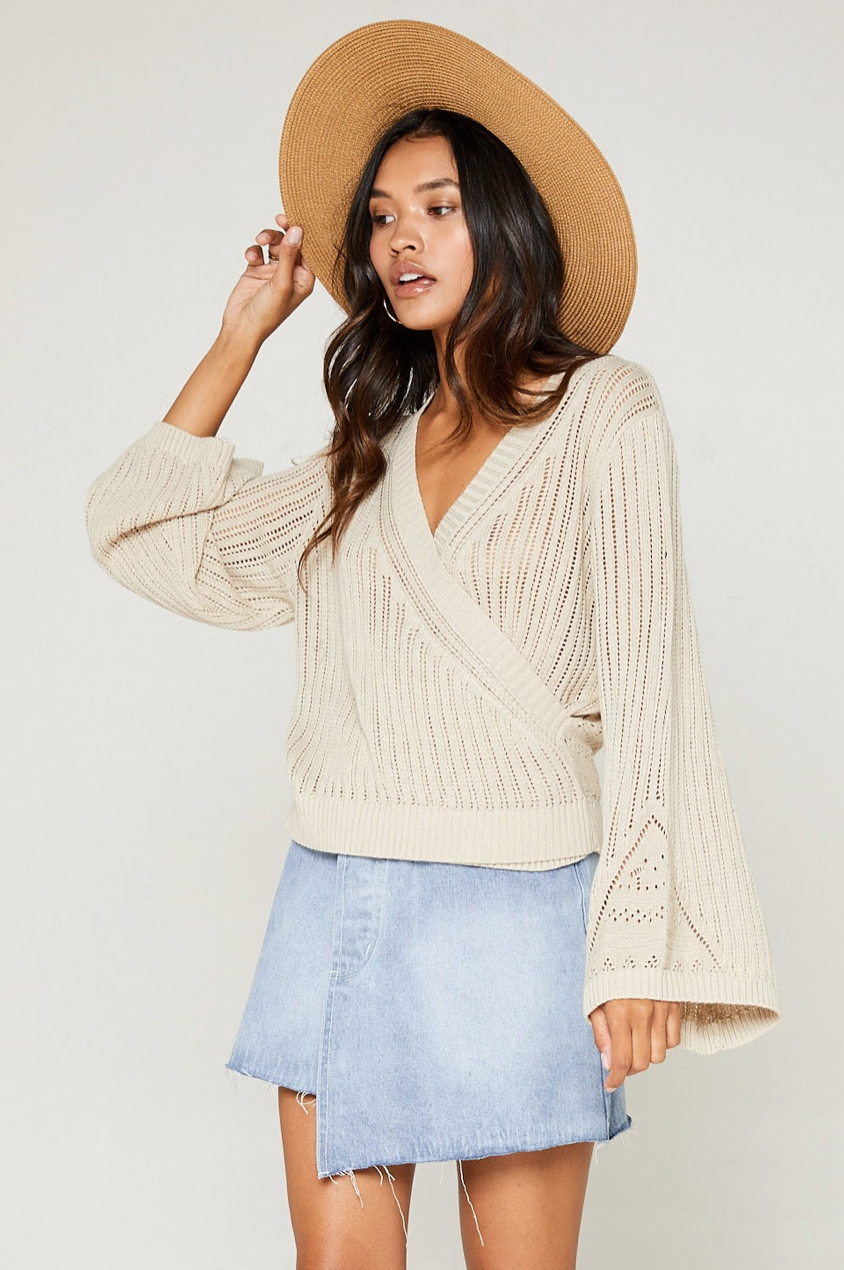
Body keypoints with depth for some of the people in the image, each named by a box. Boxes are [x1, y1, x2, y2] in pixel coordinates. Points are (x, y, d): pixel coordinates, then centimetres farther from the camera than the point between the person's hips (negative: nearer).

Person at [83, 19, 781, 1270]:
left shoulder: (604, 408, -1)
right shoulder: (371, 448, 13)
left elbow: (645, 680, -6)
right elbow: (139, 527, 15)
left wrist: (640, 947, -12)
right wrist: (243, 332, 14)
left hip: (511, 902, -4)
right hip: (334, 898, 5)